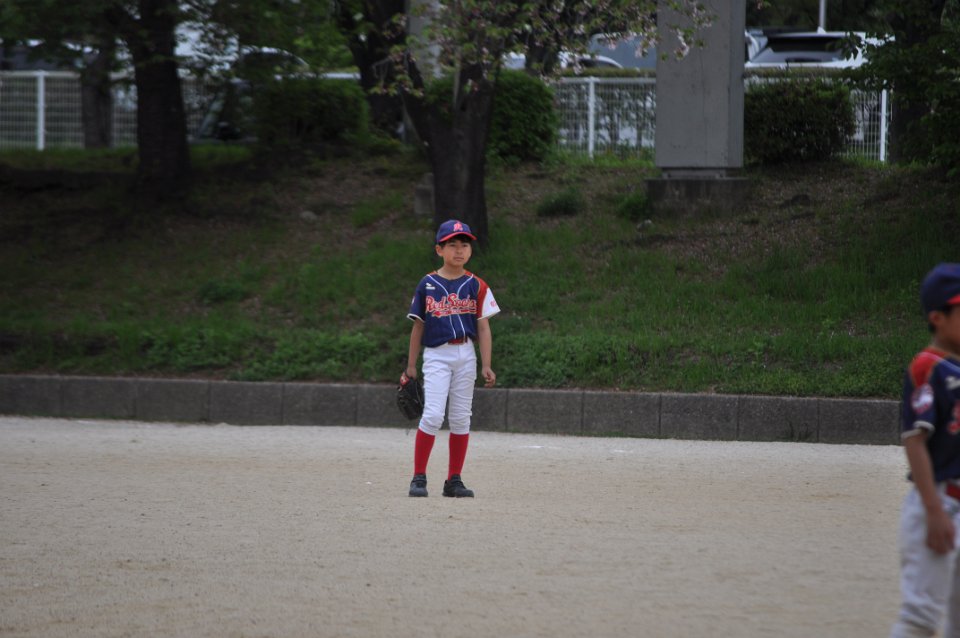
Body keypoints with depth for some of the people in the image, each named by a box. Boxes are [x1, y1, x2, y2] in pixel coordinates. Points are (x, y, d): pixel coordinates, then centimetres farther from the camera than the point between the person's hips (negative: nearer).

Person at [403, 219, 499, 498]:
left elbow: (483, 328, 4)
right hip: (436, 356, -2)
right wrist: (411, 367, 7)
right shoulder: (428, 285, 2)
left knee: (461, 419, 5)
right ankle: (418, 478, -7)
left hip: (465, 356, 2)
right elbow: (418, 326, 7)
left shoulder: (476, 286, 4)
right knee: (433, 415, -13)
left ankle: (454, 480, 12)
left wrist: (486, 366, -3)